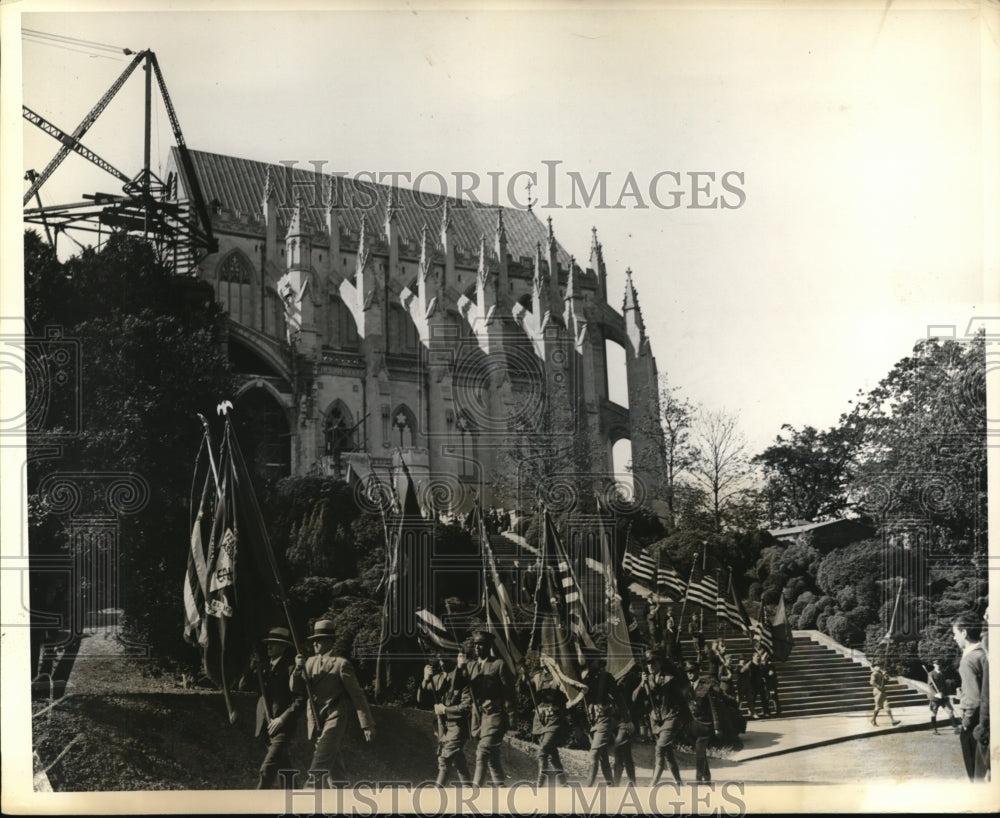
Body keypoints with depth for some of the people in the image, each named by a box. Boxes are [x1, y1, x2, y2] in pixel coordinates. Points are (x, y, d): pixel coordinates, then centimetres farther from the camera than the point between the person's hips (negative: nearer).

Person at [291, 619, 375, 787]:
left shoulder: (341, 664, -6)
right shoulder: (310, 662, 12)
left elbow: (357, 695, -6)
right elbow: (296, 690, 7)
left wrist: (367, 725, -7)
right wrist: (298, 670, -12)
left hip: (334, 722, -7)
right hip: (315, 724, 7)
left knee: (318, 769, -16)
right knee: (334, 768, 15)